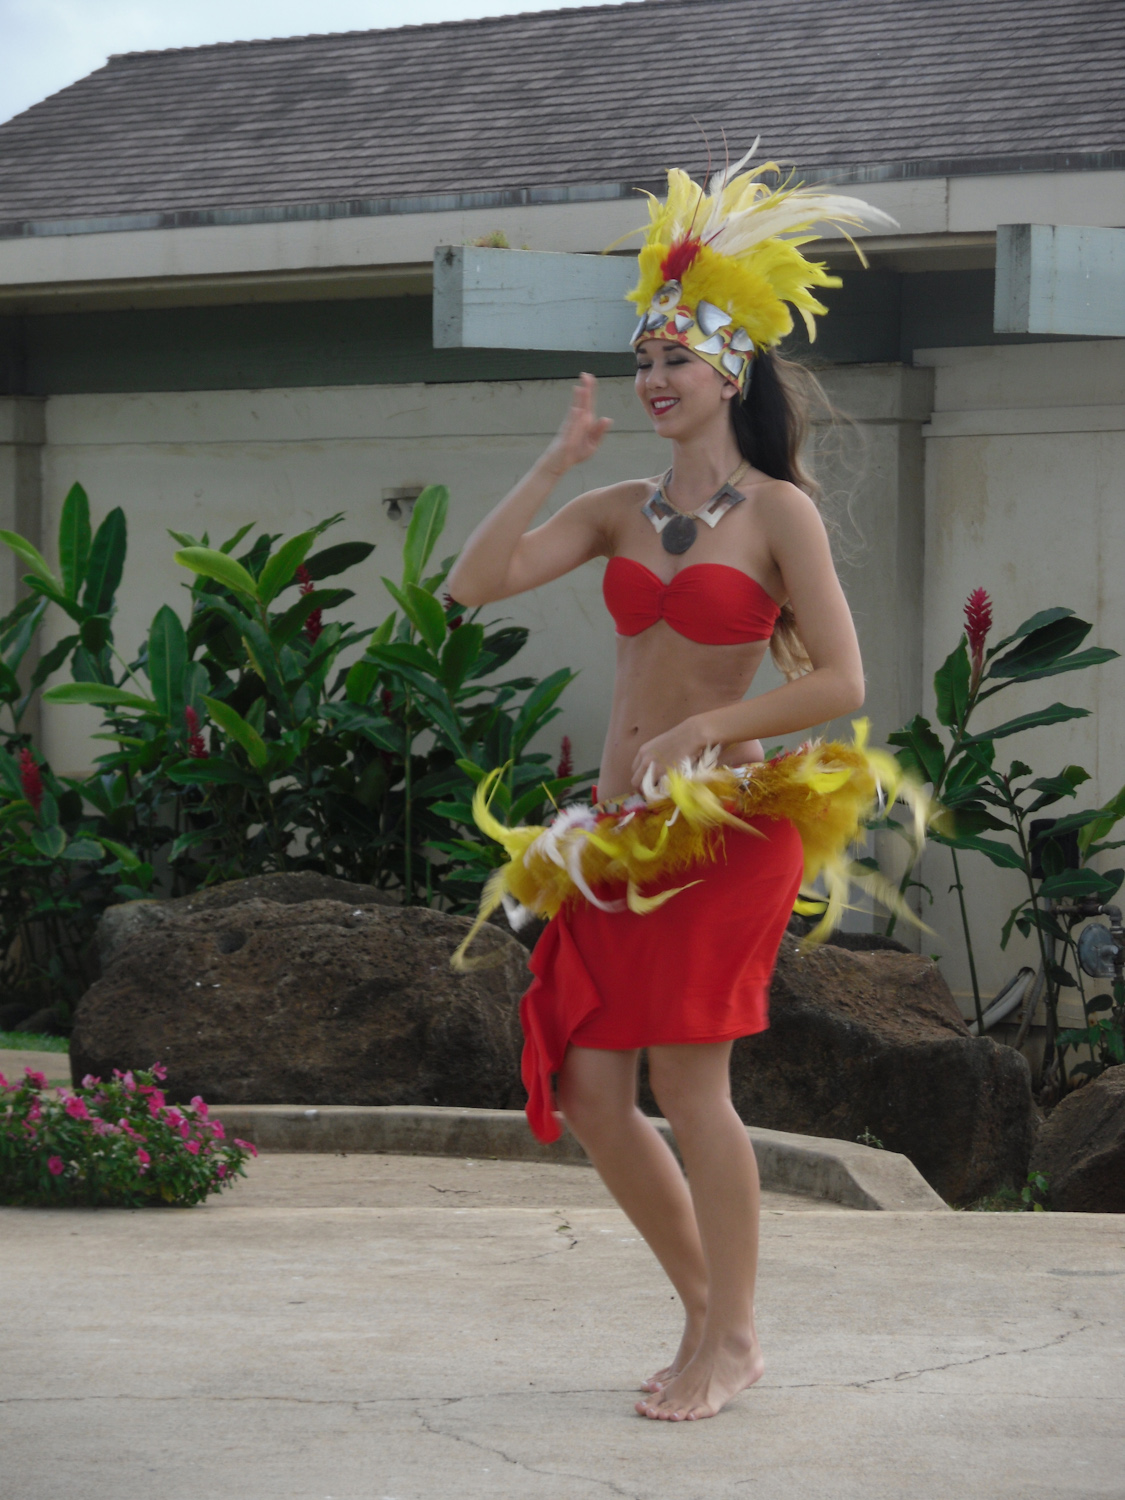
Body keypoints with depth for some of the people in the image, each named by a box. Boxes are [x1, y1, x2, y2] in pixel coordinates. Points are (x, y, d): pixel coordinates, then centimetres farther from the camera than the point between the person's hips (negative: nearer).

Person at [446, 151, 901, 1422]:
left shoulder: (778, 514, -4)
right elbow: (475, 584, 0)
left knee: (688, 1081, -8)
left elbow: (840, 683, -11)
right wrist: (555, 461, -3)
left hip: (726, 822, -6)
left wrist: (702, 729, -14)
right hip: (621, 834, 6)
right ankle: (706, 1307, 19)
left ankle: (730, 1341, 4)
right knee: (589, 1093, 3)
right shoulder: (622, 509, 10)